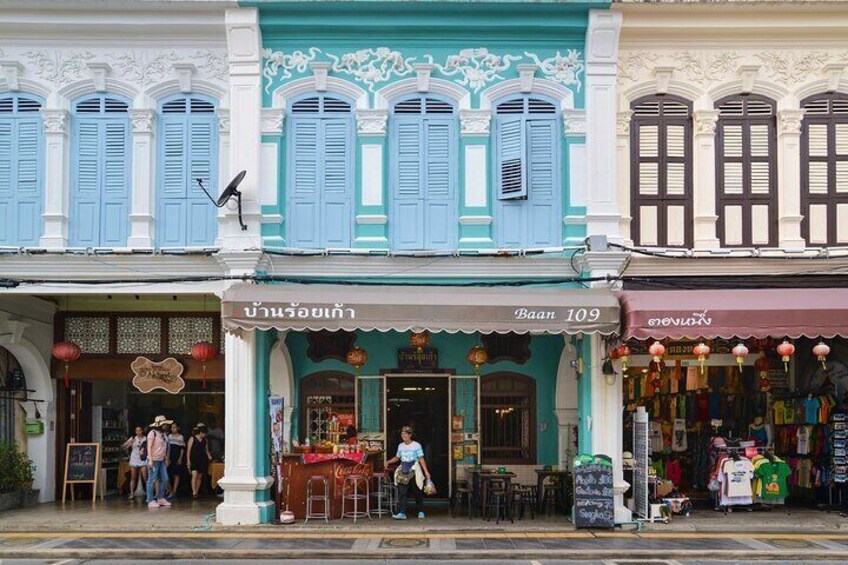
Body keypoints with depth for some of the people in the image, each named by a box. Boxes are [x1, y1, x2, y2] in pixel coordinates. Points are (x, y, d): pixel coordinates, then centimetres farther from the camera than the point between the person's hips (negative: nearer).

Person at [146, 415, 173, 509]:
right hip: (154, 460, -8)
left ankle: (161, 498, 19)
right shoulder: (153, 433, -10)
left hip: (162, 460, 8)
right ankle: (150, 501, -1)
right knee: (152, 480, -5)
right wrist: (150, 460, -19)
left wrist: (166, 459, 16)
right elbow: (149, 447, -14)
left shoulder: (163, 433, 13)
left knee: (164, 479, 9)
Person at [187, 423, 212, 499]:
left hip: (202, 461, 5)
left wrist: (209, 456, -1)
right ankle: (194, 492, -21)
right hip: (194, 460, -5)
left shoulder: (205, 440, 11)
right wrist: (188, 461, -8)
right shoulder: (192, 439, -2)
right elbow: (188, 450, -2)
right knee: (194, 475, -17)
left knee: (199, 477, 6)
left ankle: (197, 492, 14)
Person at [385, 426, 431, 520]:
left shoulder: (416, 445, -3)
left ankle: (421, 511, 24)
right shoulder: (401, 446, 11)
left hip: (414, 471, -3)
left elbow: (421, 459, -5)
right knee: (402, 492, -10)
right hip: (403, 470, 3)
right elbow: (397, 458, 22)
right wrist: (389, 462, 7)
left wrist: (426, 472, -10)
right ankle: (402, 513, -14)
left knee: (417, 492, 7)